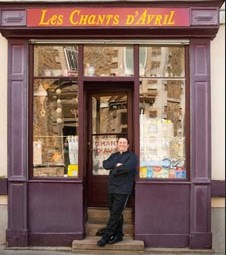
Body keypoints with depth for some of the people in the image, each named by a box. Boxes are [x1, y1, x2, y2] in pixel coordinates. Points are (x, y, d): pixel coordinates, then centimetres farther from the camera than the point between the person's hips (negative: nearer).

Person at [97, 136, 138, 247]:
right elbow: (105, 164, 1)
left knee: (115, 213, -7)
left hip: (123, 189, -6)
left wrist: (114, 170, -7)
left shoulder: (131, 156, -1)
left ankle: (106, 236, -2)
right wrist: (116, 165, -14)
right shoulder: (114, 156, 19)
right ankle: (118, 235, 22)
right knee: (116, 213, 12)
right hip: (112, 188, 6)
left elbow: (127, 167, -20)